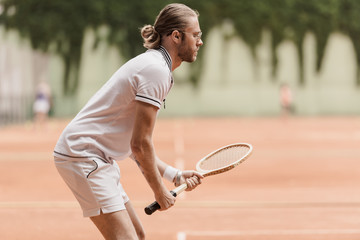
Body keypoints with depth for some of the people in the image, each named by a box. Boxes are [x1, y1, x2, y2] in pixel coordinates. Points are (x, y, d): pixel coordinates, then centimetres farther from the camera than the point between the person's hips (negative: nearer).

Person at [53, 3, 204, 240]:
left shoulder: (154, 66, 16)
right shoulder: (156, 70, -16)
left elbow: (137, 147, 17)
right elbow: (139, 144, -18)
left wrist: (176, 175, 10)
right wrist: (160, 192, -7)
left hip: (100, 158, 11)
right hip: (82, 152, -11)